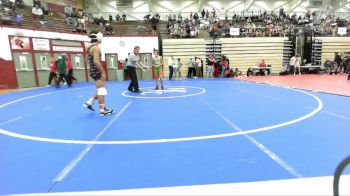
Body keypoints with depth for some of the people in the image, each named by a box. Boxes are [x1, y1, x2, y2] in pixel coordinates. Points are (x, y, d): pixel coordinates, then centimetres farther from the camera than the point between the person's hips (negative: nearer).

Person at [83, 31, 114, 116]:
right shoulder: (96, 47, -15)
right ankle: (102, 110, 1)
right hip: (97, 71, -10)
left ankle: (89, 103, 23)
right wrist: (103, 72, -22)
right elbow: (96, 61, -25)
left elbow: (90, 60, 21)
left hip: (93, 71, 10)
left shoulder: (90, 47, 15)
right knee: (102, 90, -4)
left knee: (101, 90, 19)